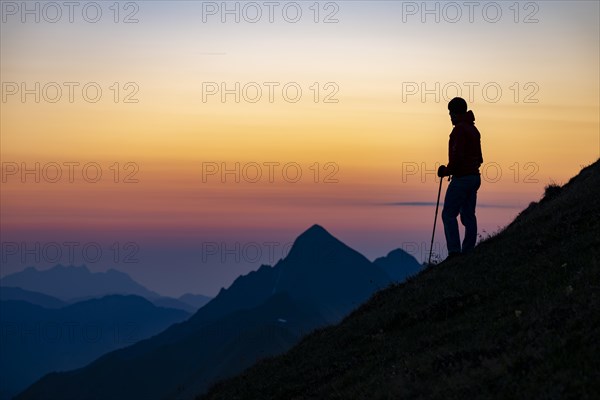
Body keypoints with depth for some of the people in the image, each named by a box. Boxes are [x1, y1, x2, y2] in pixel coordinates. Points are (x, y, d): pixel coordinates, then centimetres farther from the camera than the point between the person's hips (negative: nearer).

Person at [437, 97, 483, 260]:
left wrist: (447, 171, -8)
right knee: (468, 215, 10)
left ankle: (454, 250, -13)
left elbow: (457, 156, -23)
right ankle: (468, 251, 9)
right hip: (474, 176, 9)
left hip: (462, 178, -9)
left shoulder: (459, 130, -14)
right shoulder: (473, 130, 15)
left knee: (448, 214, -5)